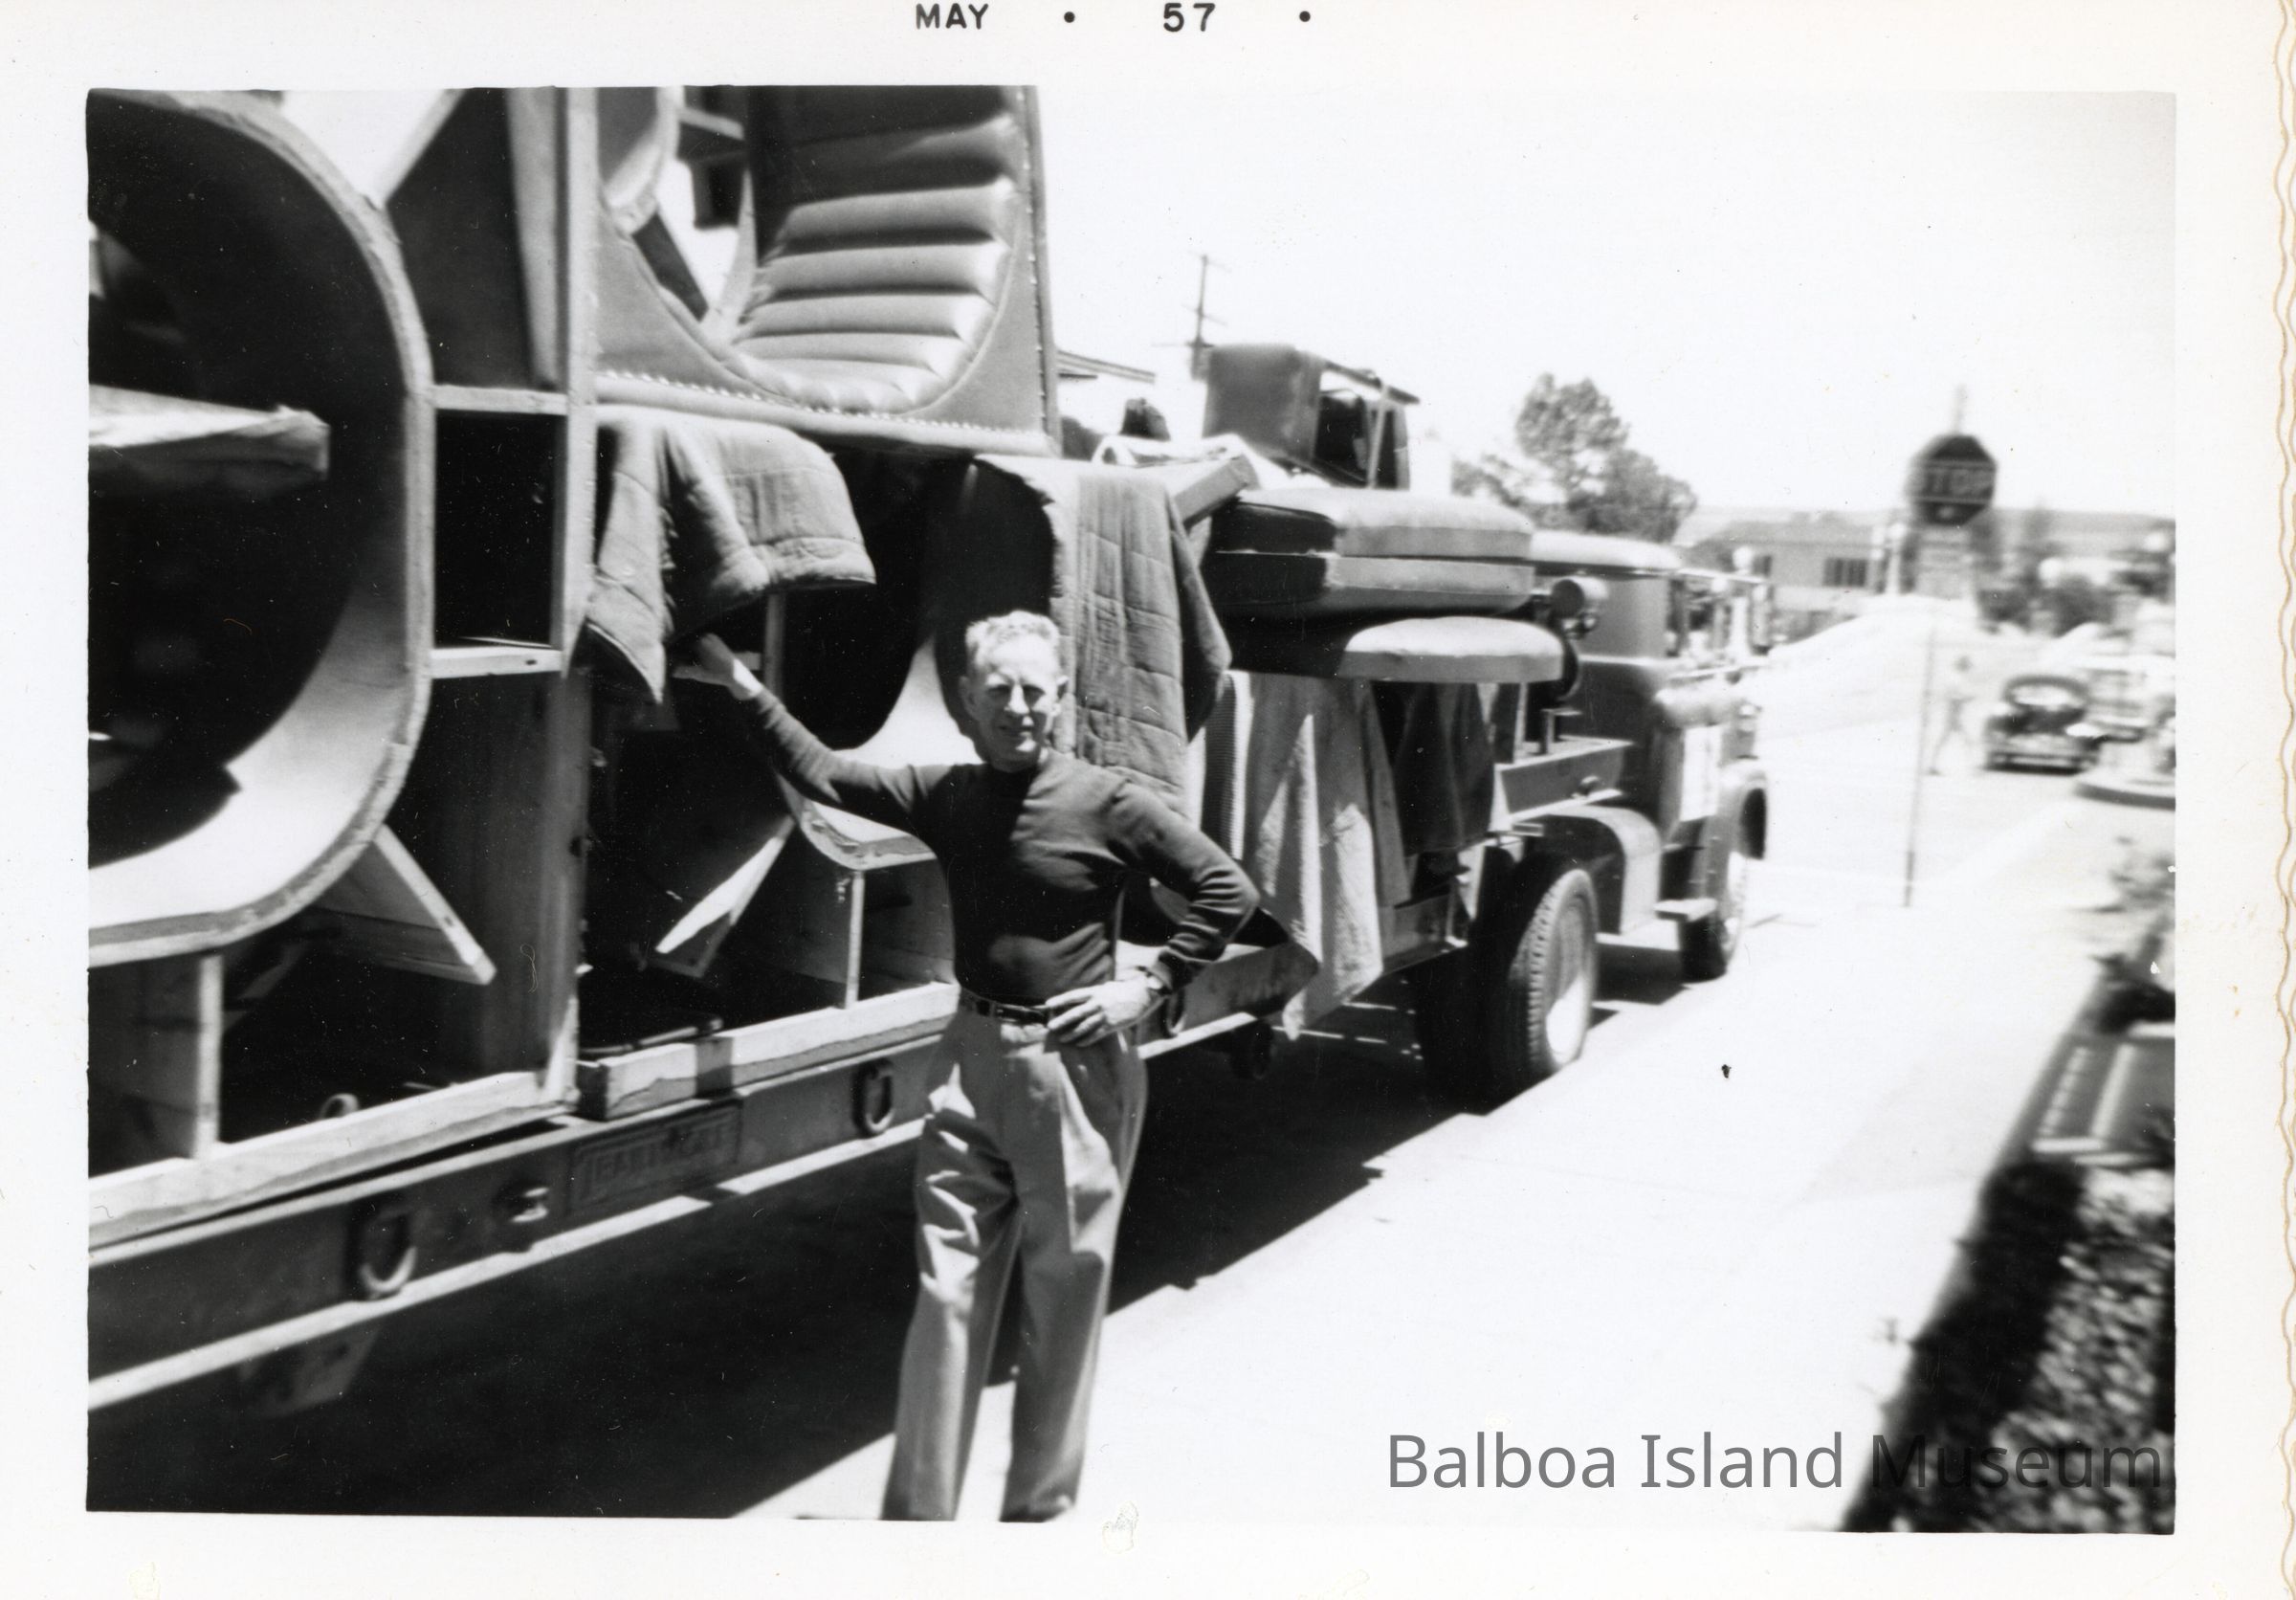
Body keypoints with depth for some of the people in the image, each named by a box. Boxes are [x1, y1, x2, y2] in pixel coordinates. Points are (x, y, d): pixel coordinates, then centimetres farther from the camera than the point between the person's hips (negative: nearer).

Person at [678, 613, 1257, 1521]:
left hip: (1076, 1069, -3)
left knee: (1062, 1302, 8)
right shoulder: (945, 795, 4)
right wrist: (743, 687, -2)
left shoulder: (1108, 805, -9)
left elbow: (1229, 891, -6)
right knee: (946, 1295, 6)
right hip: (973, 1059, 4)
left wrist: (1151, 986, -9)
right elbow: (821, 775, 3)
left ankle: (1039, 1508, 24)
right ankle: (918, 1511, 16)